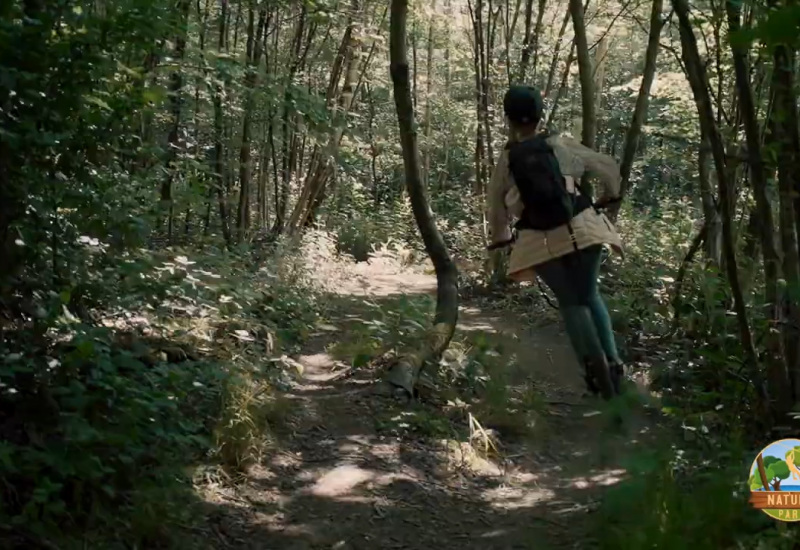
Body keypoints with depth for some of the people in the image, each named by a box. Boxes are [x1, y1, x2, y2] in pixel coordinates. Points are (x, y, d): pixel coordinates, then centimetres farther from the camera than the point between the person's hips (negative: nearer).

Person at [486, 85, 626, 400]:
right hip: (581, 229, 0)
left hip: (542, 242, 0)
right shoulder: (560, 145, 1)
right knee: (590, 296, 18)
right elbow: (608, 166, 8)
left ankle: (595, 365, -2)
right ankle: (612, 362, 6)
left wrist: (499, 238, 28)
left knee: (570, 303, 13)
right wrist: (610, 195, 27)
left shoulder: (506, 160, 2)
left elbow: (496, 205, 11)